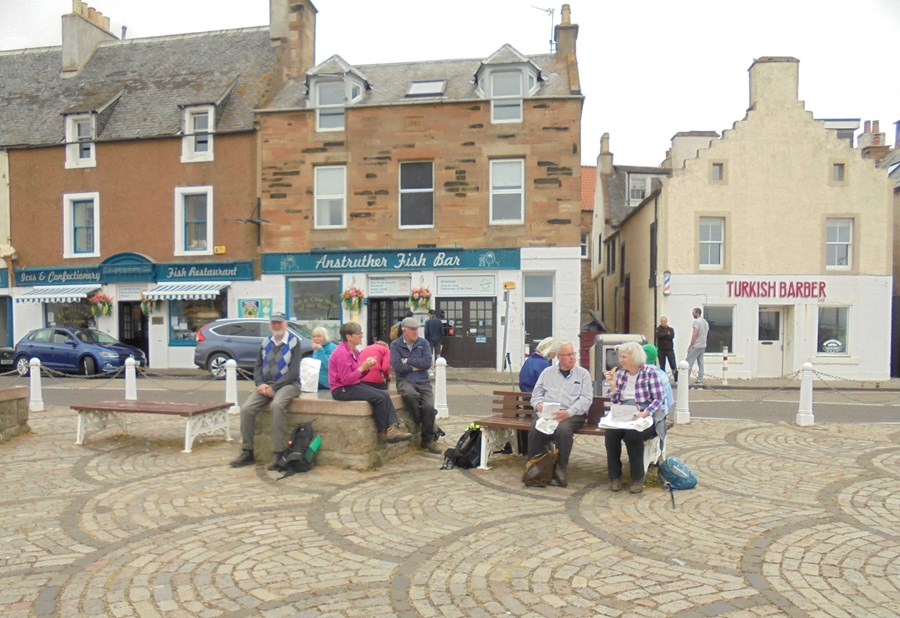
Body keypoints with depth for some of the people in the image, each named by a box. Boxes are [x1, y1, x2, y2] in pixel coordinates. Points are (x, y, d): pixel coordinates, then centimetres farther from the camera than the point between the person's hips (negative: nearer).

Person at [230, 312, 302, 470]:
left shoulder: (294, 341, -3)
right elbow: (257, 366, 14)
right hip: (266, 384, 5)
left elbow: (294, 371, -10)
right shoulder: (266, 342, 14)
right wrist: (260, 384, -7)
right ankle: (247, 452, -5)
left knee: (277, 405, -36)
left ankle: (277, 455, -32)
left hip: (288, 384, -5)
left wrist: (274, 387, -17)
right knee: (246, 408, -18)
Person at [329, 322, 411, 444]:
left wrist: (366, 367, -3)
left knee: (385, 395, -8)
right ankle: (382, 433, -7)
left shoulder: (354, 350, 11)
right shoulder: (342, 353, -18)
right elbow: (346, 380, -22)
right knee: (378, 398, -22)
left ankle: (392, 428, -19)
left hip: (354, 384, 10)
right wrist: (363, 367, -18)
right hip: (342, 390, -10)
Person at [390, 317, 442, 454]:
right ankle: (421, 422, -8)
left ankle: (428, 440, 1)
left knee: (429, 406, -21)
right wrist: (415, 367, -5)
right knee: (411, 394, -37)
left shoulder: (423, 343, 9)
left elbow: (427, 363, -5)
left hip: (423, 381, 3)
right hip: (405, 381, -2)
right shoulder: (395, 345, 3)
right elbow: (397, 366, -10)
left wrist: (408, 361, -6)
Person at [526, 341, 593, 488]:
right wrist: (538, 404, -9)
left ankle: (560, 470, -19)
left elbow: (586, 399, -2)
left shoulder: (583, 373, 10)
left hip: (572, 414, -2)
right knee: (536, 428, -30)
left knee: (563, 429, -35)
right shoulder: (547, 372, 18)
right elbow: (537, 393, 16)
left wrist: (568, 412, -18)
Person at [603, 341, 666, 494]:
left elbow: (659, 399, -11)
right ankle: (615, 476, -10)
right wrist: (612, 384, -7)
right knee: (611, 433, -25)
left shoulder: (650, 372, -5)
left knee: (632, 435, -33)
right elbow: (616, 401, 9)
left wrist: (643, 414, -23)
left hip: (648, 416, -4)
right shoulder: (620, 373, 9)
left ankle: (638, 478, -14)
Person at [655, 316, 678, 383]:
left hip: (670, 349, 0)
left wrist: (663, 335, -12)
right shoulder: (658, 329, 3)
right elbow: (659, 335, -18)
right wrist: (667, 334, -9)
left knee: (673, 365, -5)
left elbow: (672, 336, -13)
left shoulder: (671, 329, 6)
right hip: (661, 350, 0)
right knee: (662, 365, 4)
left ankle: (676, 378, 6)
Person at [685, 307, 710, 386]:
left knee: (689, 362, -6)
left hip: (696, 346, -9)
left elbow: (695, 334, -19)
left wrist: (691, 345, -16)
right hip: (703, 346, 9)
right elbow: (706, 334, 19)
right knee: (700, 363, 9)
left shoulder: (697, 321, -13)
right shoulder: (706, 322, 15)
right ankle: (700, 380, 9)